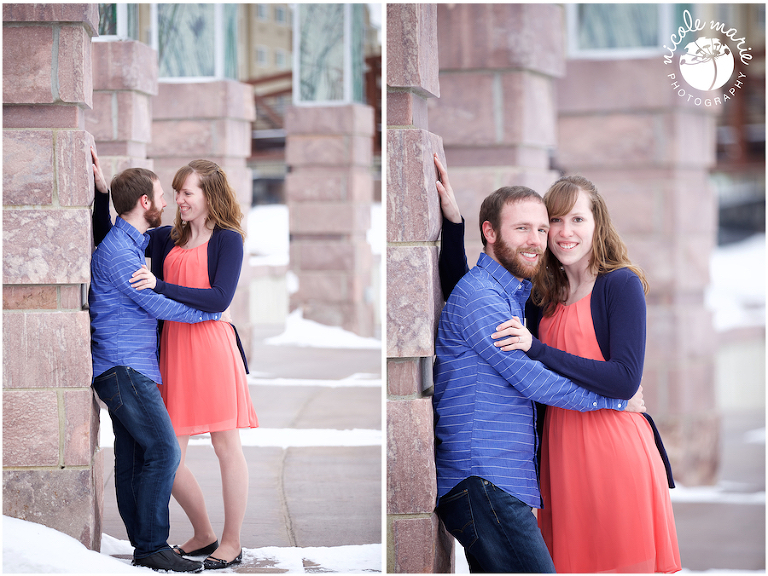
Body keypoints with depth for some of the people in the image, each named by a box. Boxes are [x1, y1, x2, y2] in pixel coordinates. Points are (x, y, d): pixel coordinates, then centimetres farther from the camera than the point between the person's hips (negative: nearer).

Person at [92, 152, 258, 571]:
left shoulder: (227, 239, 0)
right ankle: (203, 535, 21)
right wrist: (99, 190, 8)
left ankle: (232, 543, 12)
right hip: (173, 347, 6)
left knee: (226, 444, 0)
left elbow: (219, 299, -12)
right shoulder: (168, 239, 15)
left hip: (212, 345, -5)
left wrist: (160, 287, -18)